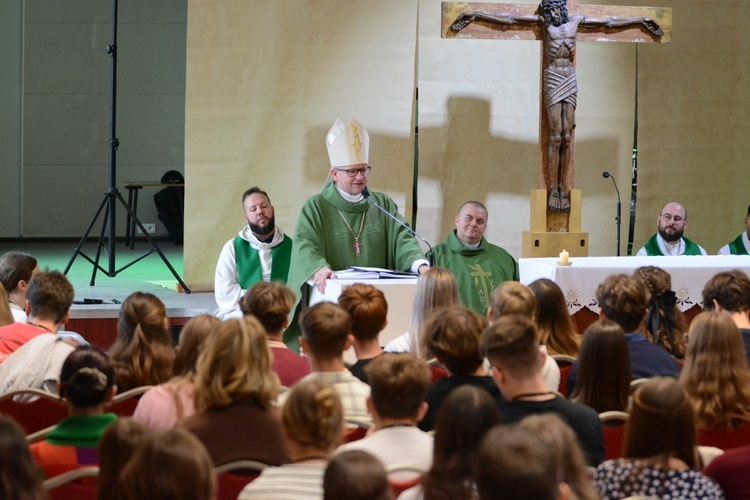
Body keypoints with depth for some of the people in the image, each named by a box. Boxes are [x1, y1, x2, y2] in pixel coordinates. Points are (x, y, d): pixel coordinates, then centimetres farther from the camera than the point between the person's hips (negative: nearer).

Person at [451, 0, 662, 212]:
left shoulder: (575, 20, 11)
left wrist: (641, 21, 25)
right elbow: (508, 18, 3)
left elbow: (609, 23, 19)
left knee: (567, 136, -1)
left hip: (570, 81, 3)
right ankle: (553, 189, -5)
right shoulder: (543, 21, 4)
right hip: (552, 81, -3)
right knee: (555, 136, -7)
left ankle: (563, 187, 1)